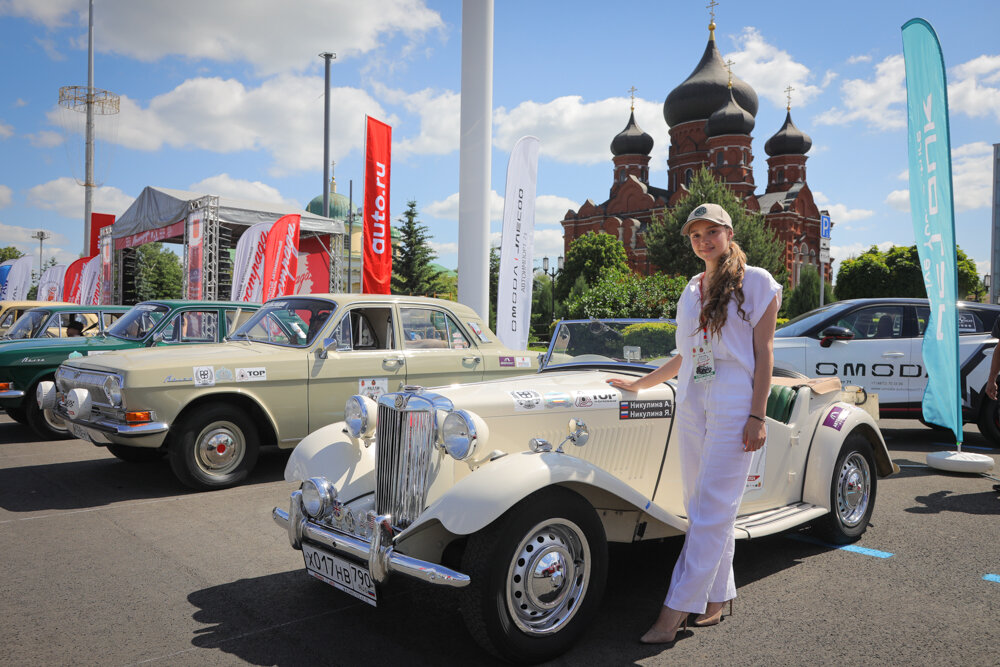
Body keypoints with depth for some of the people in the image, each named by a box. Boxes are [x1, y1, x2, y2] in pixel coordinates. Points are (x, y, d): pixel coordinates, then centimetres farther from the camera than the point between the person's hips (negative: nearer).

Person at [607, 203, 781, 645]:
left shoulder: (756, 282, 0)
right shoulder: (691, 291, 17)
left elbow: (763, 352, -5)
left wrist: (757, 416, -12)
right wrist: (637, 385, 24)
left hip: (734, 405, -6)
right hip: (691, 404, 6)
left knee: (710, 512, -7)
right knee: (704, 509, 8)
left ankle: (674, 613, -7)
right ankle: (716, 600, 19)